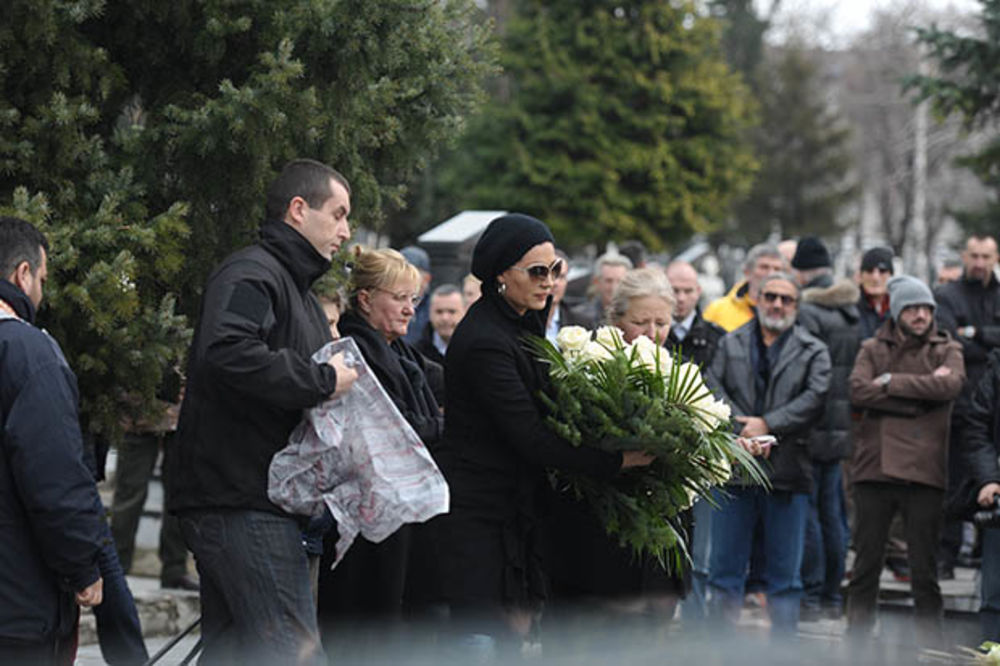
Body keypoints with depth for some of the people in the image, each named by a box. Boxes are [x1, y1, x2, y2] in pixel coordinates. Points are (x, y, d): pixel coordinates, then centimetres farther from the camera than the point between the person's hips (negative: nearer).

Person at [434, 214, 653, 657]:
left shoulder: (525, 323, 11)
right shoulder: (483, 341, -20)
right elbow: (531, 438, -22)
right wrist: (615, 461, -19)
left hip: (517, 503, 9)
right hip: (477, 508, -9)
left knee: (517, 627, 8)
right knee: (481, 636, -9)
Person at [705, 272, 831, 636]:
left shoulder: (813, 351, 8)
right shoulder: (730, 345, 13)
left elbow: (816, 397, -6)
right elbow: (713, 388, -1)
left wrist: (767, 424, -14)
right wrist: (743, 431, -14)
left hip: (787, 471, -1)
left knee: (785, 572, 3)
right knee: (725, 567, 4)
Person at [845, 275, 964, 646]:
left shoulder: (947, 351, 10)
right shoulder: (873, 350, 11)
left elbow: (950, 385, -12)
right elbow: (858, 391, -7)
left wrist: (890, 382, -9)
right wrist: (921, 392, -10)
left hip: (924, 472, -1)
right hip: (874, 466, 1)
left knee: (924, 568, 3)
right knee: (866, 564, 5)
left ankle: (931, 644, 9)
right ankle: (856, 640, 11)